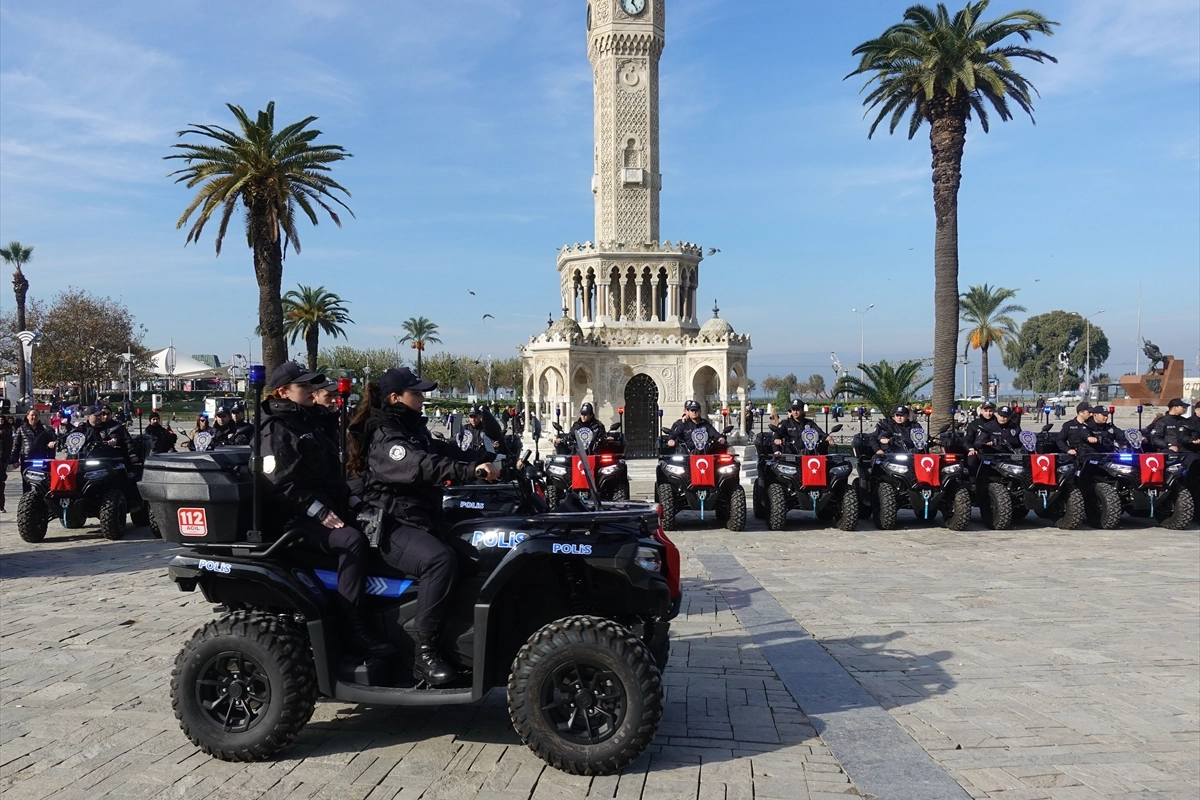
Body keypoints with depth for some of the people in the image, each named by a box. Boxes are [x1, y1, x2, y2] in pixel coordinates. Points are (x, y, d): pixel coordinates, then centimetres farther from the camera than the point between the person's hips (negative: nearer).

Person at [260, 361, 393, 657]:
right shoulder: (276, 430, -8)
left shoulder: (308, 422, 19)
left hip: (328, 509, 10)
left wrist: (345, 499, 12)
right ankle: (355, 627, -29)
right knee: (352, 541, -31)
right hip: (295, 518, -10)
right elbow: (280, 482, -19)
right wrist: (319, 511, -24)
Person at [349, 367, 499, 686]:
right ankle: (424, 652, -29)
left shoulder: (414, 429, 18)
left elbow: (449, 452, 13)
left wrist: (491, 459, -1)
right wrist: (472, 470, -40)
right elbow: (419, 466, -31)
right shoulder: (383, 436, -13)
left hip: (422, 519, 10)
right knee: (441, 560, -33)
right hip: (392, 526, -10)